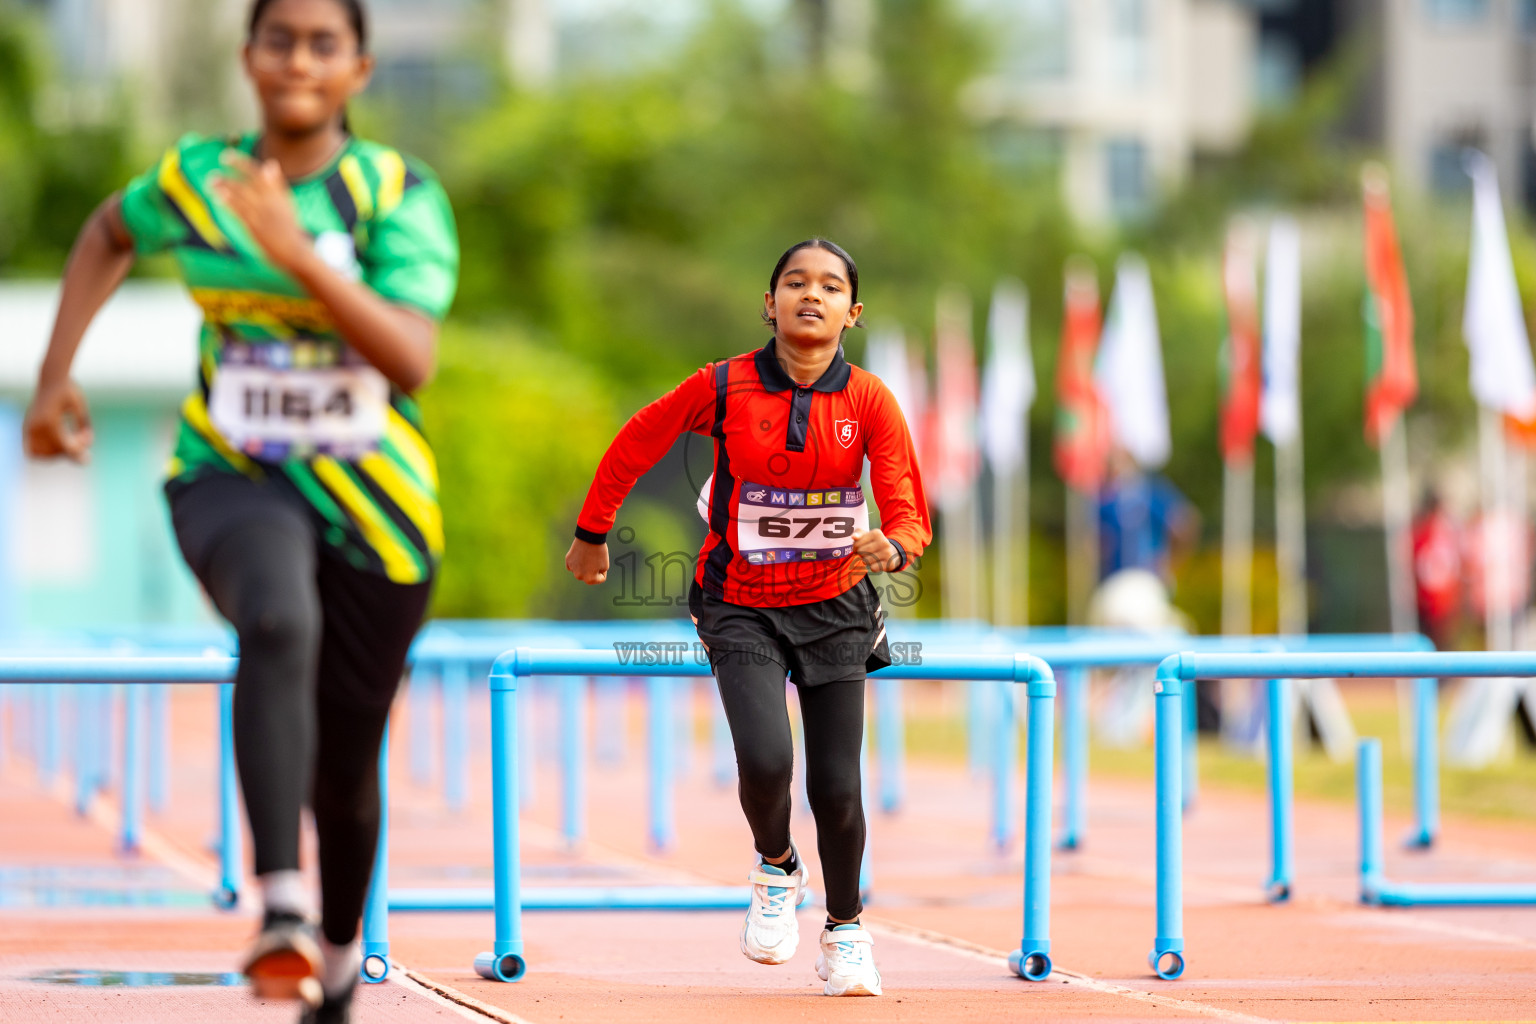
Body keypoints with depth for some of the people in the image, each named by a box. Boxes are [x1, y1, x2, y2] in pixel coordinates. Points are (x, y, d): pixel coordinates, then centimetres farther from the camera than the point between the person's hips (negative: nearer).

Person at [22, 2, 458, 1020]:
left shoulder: (400, 194, -10)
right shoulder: (194, 178, -2)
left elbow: (410, 362, -24)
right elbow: (111, 232, 22)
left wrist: (300, 256, -34)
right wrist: (55, 377, 13)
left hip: (373, 506, 0)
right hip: (234, 483, 0)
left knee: (343, 768, 12)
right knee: (279, 621, -37)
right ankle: (281, 911, -45)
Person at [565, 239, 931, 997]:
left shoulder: (869, 401, -10)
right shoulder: (723, 388, -12)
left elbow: (909, 516, -13)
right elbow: (635, 444, 4)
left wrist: (890, 549, -36)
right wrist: (592, 534, 14)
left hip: (833, 606, 1)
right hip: (741, 608, -1)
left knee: (836, 787, -2)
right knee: (765, 761, -22)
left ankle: (844, 929, 25)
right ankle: (774, 869, 12)